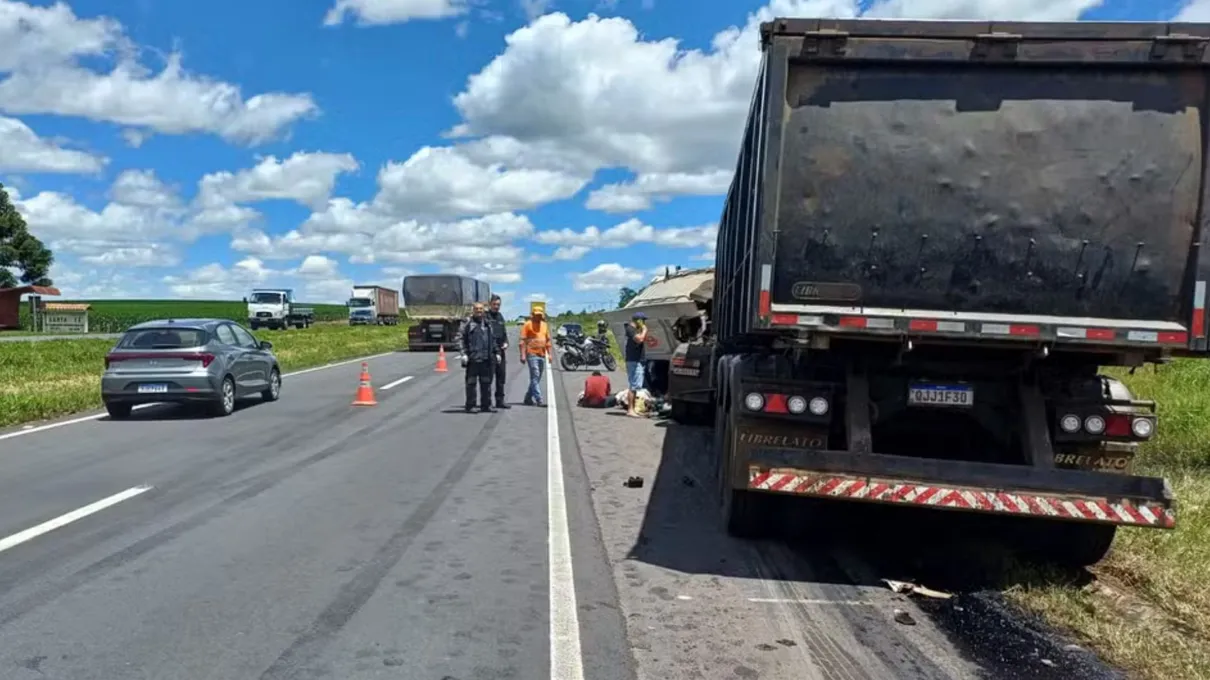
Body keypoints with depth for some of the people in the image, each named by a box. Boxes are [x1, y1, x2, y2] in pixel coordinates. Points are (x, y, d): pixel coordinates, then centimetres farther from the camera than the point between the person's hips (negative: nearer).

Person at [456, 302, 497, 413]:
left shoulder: (487, 324, 16)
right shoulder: (467, 323, -2)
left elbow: (493, 339, 22)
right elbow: (460, 338, -7)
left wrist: (496, 353, 15)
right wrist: (463, 354, -15)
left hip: (486, 358, 6)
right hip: (473, 358, -6)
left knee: (486, 383, 9)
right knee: (471, 383, -1)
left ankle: (486, 405, 17)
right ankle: (470, 406, 4)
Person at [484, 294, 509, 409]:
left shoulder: (500, 316, 17)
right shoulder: (485, 316, -6)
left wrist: (506, 342, 5)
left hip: (500, 350, 7)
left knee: (501, 375, 9)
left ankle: (500, 400, 16)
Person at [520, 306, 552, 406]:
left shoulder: (544, 325, 14)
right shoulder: (528, 325, -3)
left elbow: (548, 340, 20)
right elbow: (523, 341, -8)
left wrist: (549, 353, 14)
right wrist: (523, 355, -15)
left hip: (542, 355, 6)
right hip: (532, 354, -6)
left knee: (537, 378, 10)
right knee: (535, 377, -11)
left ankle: (528, 398, 20)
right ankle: (539, 399, -14)